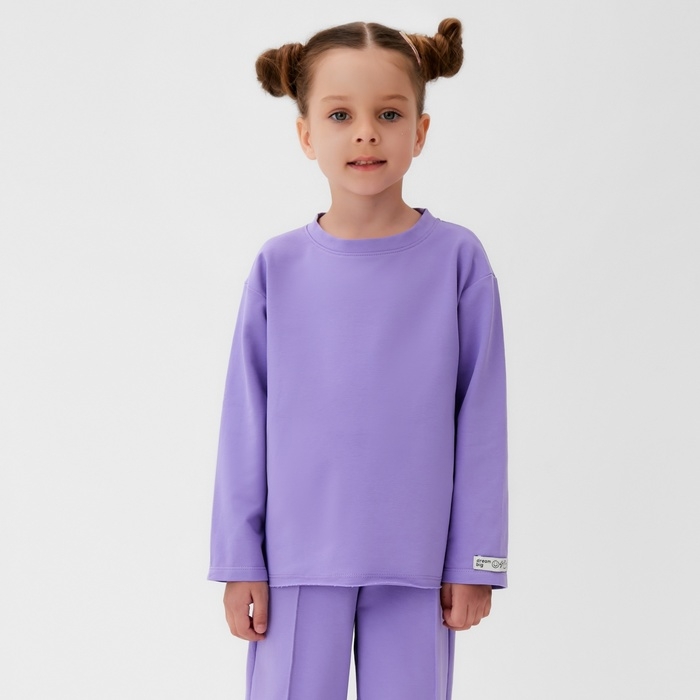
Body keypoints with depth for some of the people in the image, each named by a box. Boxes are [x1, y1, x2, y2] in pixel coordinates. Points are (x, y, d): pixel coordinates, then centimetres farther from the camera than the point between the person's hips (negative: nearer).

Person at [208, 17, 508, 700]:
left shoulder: (456, 258, -4)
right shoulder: (279, 266, -2)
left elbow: (480, 421, -1)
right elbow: (246, 425, 3)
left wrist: (475, 561, 0)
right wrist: (239, 561, 3)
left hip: (414, 565, 0)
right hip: (299, 561, 1)